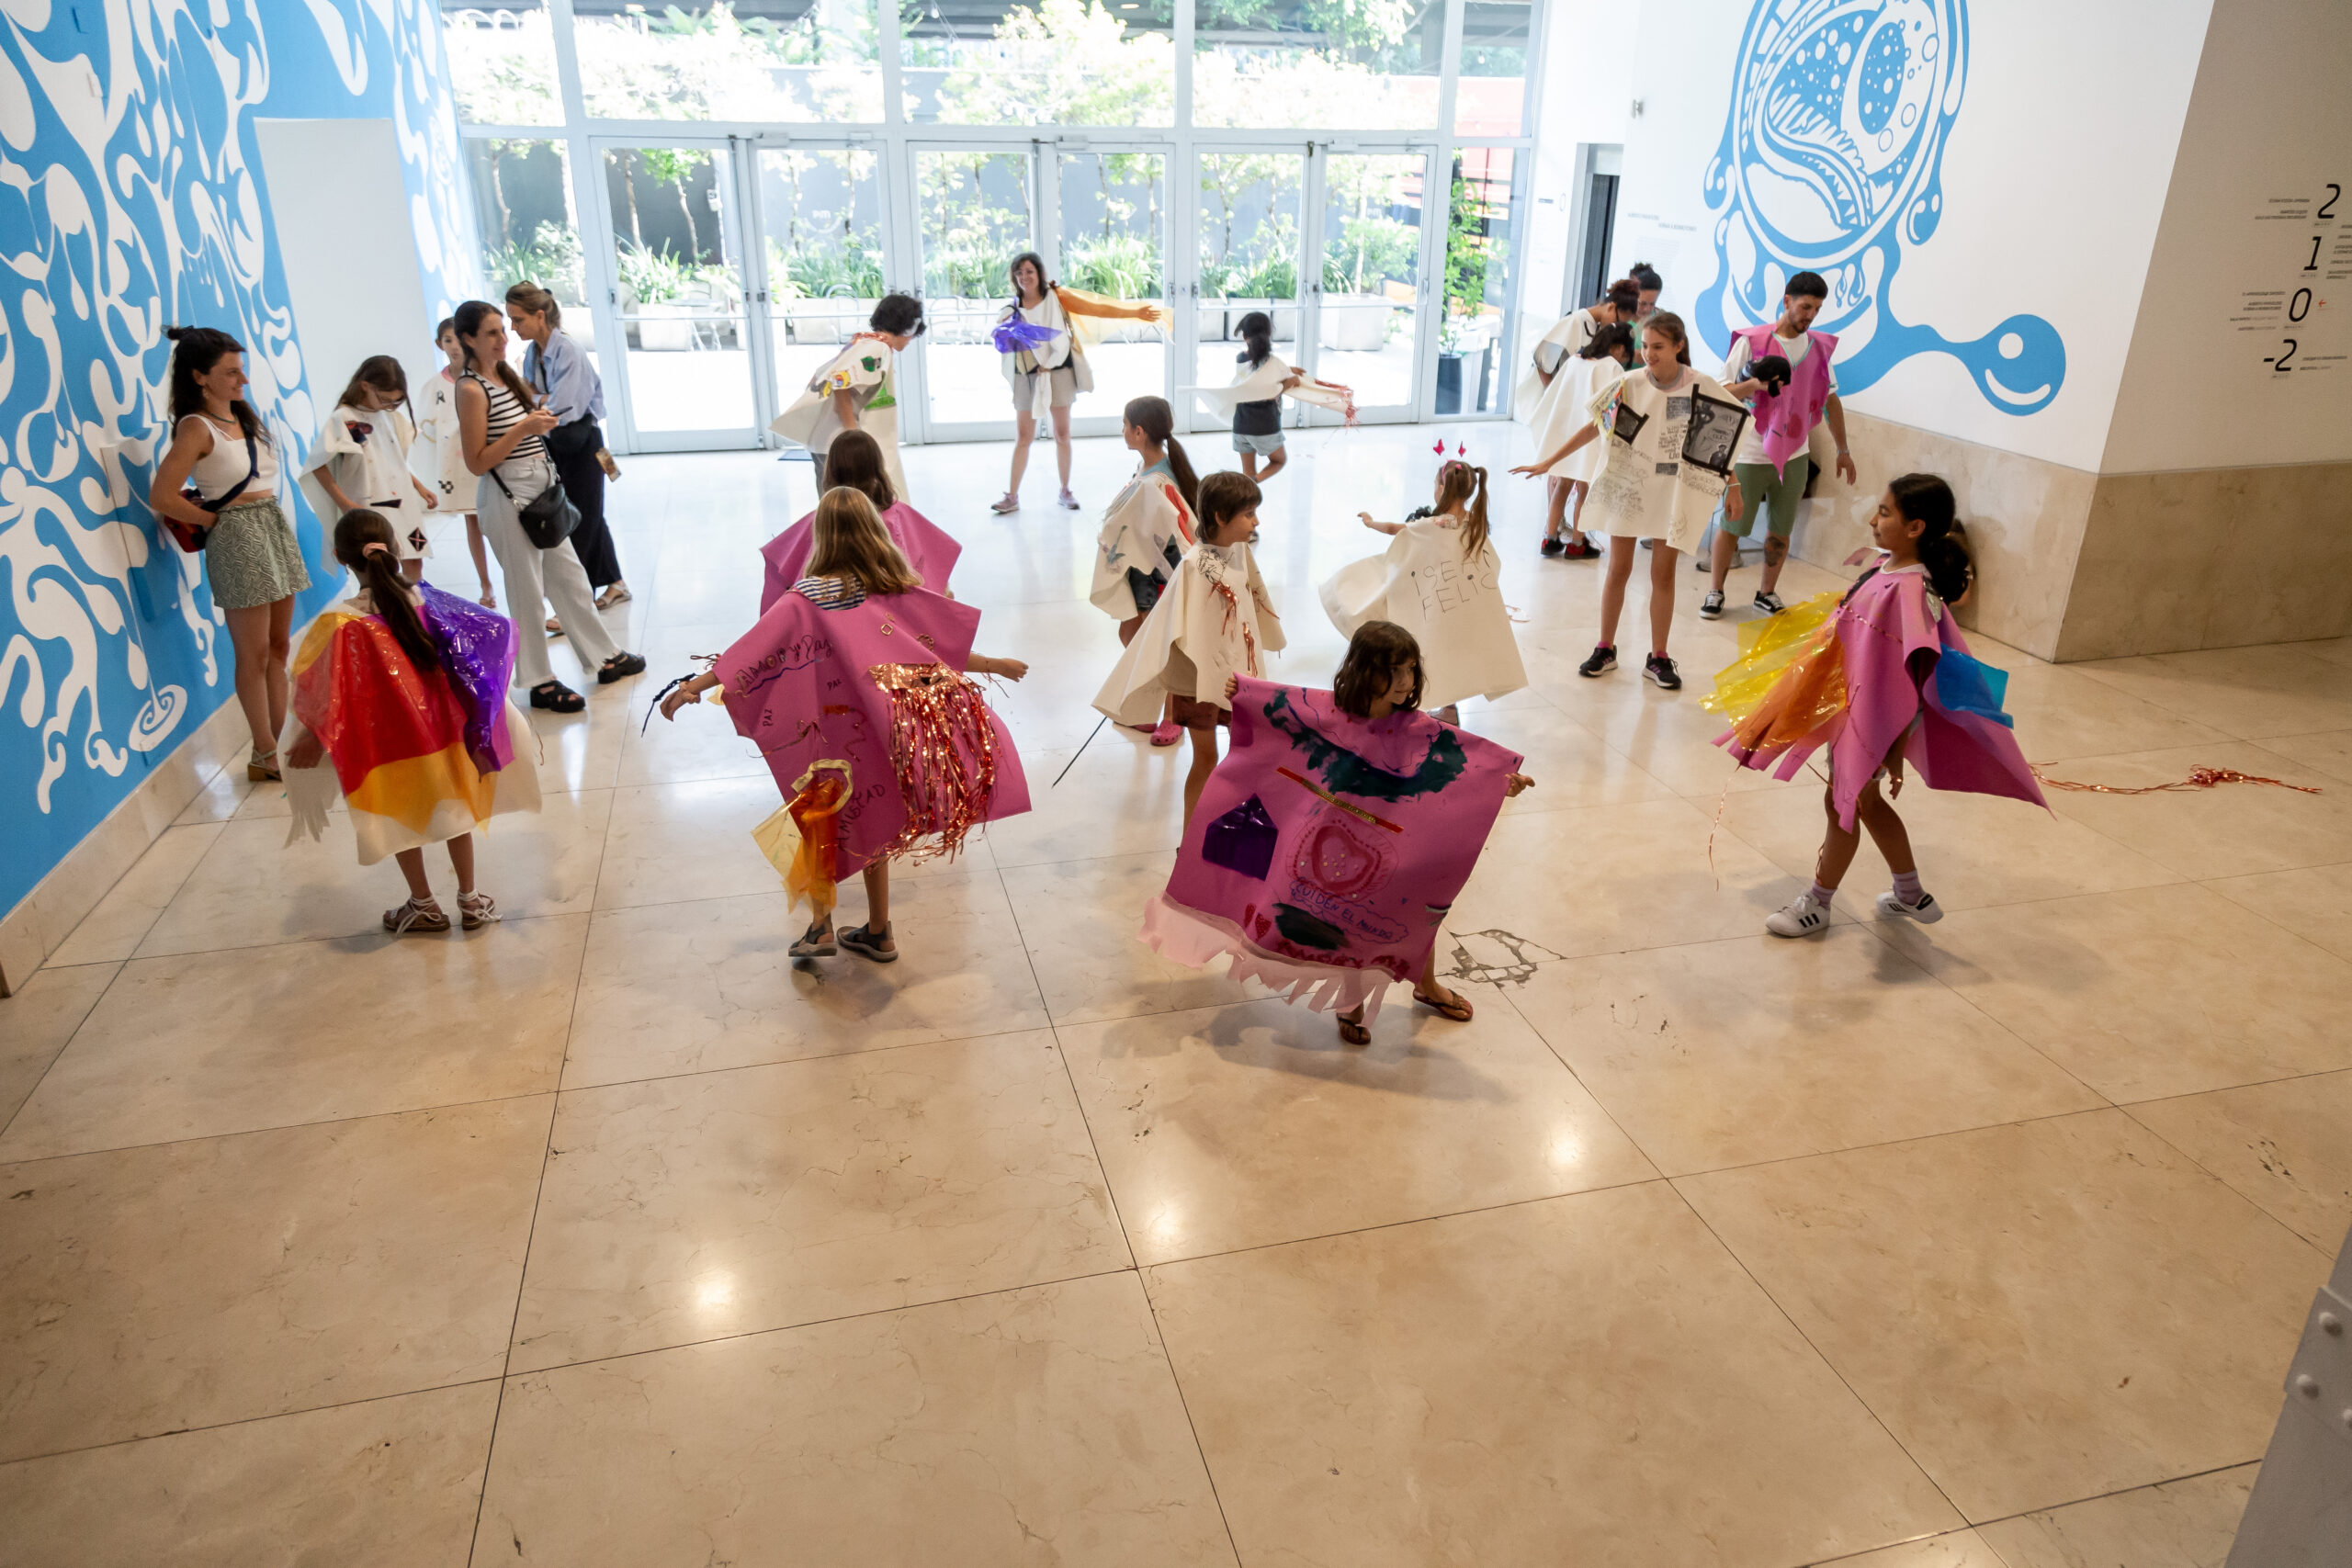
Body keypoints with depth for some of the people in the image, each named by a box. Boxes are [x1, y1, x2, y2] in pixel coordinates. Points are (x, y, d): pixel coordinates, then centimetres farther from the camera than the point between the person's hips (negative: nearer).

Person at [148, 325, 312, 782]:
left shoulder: (244, 415, 9)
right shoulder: (196, 427, -13)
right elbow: (162, 497, -19)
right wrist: (211, 520, -6)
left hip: (276, 526, 7)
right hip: (237, 537, -7)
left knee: (280, 646, 11)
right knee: (254, 654, 0)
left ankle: (282, 744, 19)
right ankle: (265, 756, 8)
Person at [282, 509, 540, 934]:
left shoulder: (341, 624, -21)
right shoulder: (428, 600, -12)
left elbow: (331, 694, -17)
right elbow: (491, 628, -2)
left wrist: (313, 738, -7)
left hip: (388, 744, -3)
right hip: (442, 730, 3)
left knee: (401, 819, 19)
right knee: (454, 809, 19)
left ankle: (423, 906, 31)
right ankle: (470, 900, 27)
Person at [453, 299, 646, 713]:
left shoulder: (504, 374, 10)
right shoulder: (471, 389, -15)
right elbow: (477, 462, -17)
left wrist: (540, 420, 2)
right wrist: (523, 427, -22)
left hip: (541, 489, 8)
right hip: (508, 497, -8)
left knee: (570, 577, 15)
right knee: (527, 592, 2)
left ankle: (605, 656, 27)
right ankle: (540, 683, 13)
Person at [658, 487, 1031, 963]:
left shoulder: (807, 598, -11)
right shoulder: (900, 591, 0)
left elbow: (755, 650, -17)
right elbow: (946, 650, 6)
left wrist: (694, 685, -16)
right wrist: (995, 665, 22)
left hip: (840, 736, -4)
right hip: (893, 732, 4)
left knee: (816, 821, 18)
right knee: (870, 825, 22)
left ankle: (821, 926, 16)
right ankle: (878, 933, 31)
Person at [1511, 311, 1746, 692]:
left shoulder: (1703, 388, -8)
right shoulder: (1630, 384, -7)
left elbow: (1722, 439, 0)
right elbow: (1595, 427, -1)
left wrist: (1732, 486, -2)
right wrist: (1548, 462, -3)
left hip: (1673, 491, 0)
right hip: (1627, 485, 0)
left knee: (1663, 573, 4)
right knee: (1619, 568, 6)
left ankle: (1658, 658, 13)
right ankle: (1605, 649, 18)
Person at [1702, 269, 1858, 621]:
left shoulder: (1819, 347, 7)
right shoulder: (1751, 341, -7)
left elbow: (1830, 400, 13)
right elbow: (1723, 392, -4)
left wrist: (1843, 450, 15)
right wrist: (1754, 384, -24)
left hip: (1794, 456, 4)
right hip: (1749, 455, -4)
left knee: (1780, 530, 8)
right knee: (1731, 526, 1)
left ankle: (1767, 592, 23)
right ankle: (1716, 592, 16)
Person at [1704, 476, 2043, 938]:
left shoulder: (1912, 591, -27)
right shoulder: (1886, 569, -1)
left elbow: (1915, 686, -25)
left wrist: (1896, 753, -23)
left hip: (1875, 716, -9)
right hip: (1851, 702, 9)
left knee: (1842, 803, 7)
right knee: (1866, 801, 22)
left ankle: (1817, 905, 27)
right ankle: (1911, 895, 41)